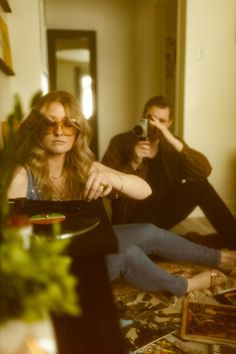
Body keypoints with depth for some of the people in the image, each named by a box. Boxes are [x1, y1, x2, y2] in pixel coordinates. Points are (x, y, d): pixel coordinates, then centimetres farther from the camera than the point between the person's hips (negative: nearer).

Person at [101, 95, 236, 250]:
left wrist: (174, 142, -26)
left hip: (164, 212, 4)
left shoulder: (171, 144, 2)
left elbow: (204, 171, -15)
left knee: (199, 185, -16)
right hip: (133, 218, -3)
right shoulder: (120, 142, -8)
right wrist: (133, 164, -29)